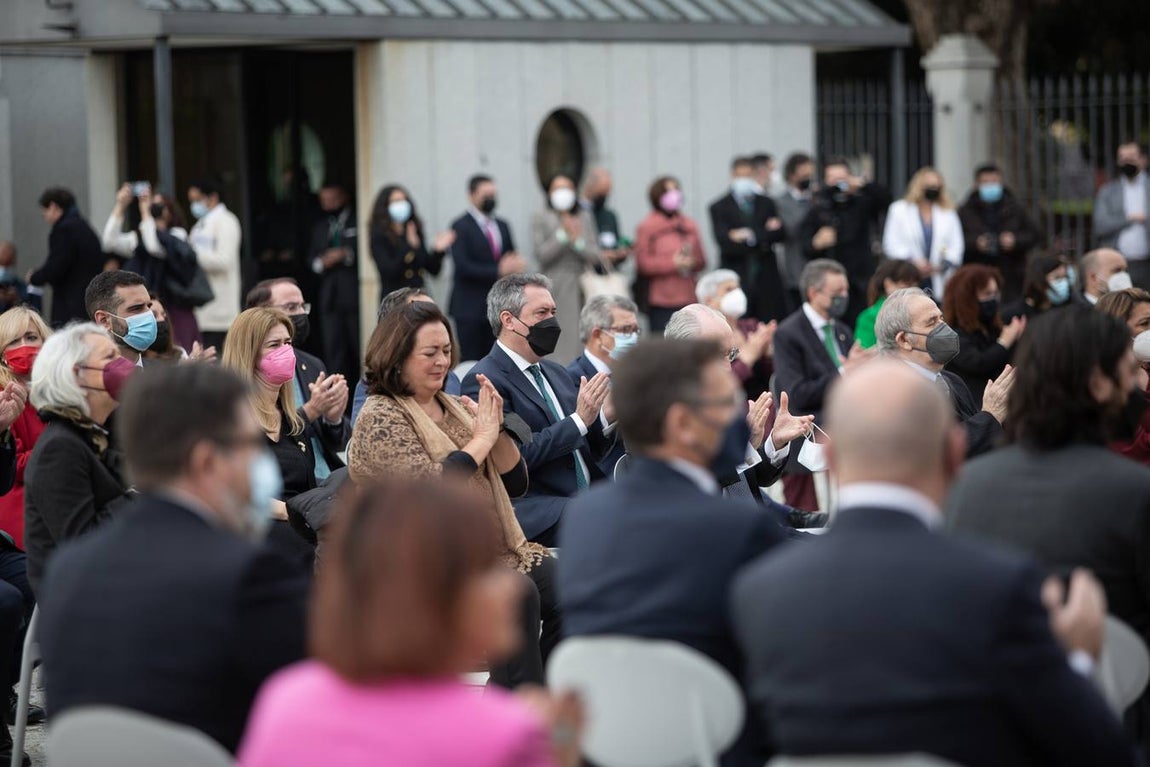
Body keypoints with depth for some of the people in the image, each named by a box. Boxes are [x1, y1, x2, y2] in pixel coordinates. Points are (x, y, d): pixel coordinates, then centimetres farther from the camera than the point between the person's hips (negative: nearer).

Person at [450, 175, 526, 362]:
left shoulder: (503, 226, 15)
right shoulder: (461, 227, -5)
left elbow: (512, 260, 19)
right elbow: (463, 267, -13)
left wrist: (515, 265, -6)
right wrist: (498, 271, -18)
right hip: (470, 309, -5)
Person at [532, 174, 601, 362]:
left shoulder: (585, 217, 14)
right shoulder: (540, 218, 5)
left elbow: (595, 257, 8)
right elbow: (540, 254, -5)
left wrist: (577, 241, -8)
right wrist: (563, 234, -10)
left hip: (580, 288, 3)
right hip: (553, 288, -3)